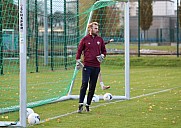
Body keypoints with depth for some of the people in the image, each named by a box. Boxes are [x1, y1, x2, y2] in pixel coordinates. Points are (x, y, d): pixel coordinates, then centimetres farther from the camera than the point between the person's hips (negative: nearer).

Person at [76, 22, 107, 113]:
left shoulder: (100, 39, 10)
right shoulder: (85, 39, 1)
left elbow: (104, 50, 19)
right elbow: (79, 50, 6)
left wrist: (102, 55, -2)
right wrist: (78, 61, -3)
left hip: (96, 66, 3)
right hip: (87, 65, -3)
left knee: (92, 86, 5)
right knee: (84, 84, -14)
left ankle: (88, 105, 13)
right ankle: (81, 104, -15)